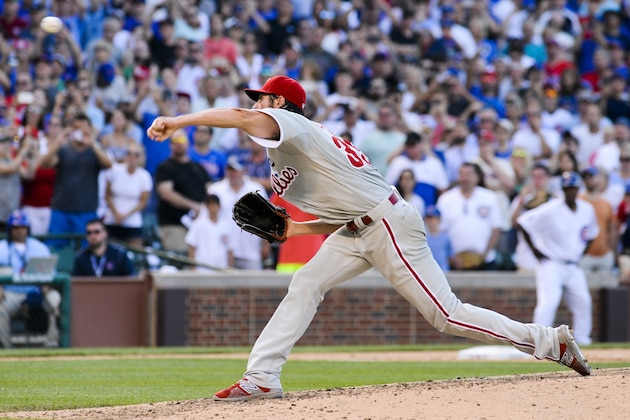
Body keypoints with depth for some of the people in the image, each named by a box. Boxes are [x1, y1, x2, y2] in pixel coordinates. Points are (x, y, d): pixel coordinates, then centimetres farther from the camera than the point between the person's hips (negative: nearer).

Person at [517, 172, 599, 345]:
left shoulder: (587, 210, 3)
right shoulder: (550, 210, -15)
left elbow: (591, 233, 22)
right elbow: (523, 222, -13)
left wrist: (582, 252, 10)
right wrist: (534, 249, -11)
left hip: (573, 266, 6)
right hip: (551, 264, -6)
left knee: (583, 303, 3)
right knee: (549, 301, -19)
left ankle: (582, 340, 15)